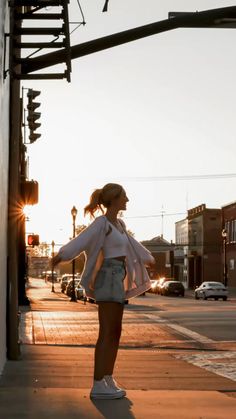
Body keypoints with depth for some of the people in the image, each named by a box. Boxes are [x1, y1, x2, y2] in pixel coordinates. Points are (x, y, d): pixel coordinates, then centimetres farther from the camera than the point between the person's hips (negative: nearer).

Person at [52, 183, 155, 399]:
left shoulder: (119, 224, 17)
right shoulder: (101, 222, -10)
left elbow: (132, 243, 34)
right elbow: (81, 241, -24)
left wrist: (147, 258, 49)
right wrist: (62, 255, -40)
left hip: (118, 280, 9)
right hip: (108, 278, -9)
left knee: (115, 332, 10)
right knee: (107, 333, -9)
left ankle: (108, 381, 16)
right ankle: (98, 386, -8)